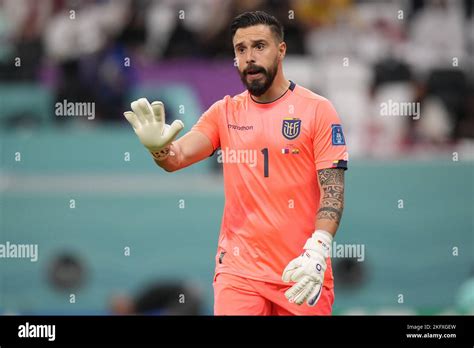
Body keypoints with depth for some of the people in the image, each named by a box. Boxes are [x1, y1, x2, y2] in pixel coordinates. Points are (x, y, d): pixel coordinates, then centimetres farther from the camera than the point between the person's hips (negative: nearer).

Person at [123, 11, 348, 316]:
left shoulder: (317, 110, -2)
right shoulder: (225, 112, 8)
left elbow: (332, 190, -7)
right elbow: (178, 156, -3)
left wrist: (317, 253, -20)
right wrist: (159, 147, -28)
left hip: (303, 271, -2)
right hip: (239, 268, 2)